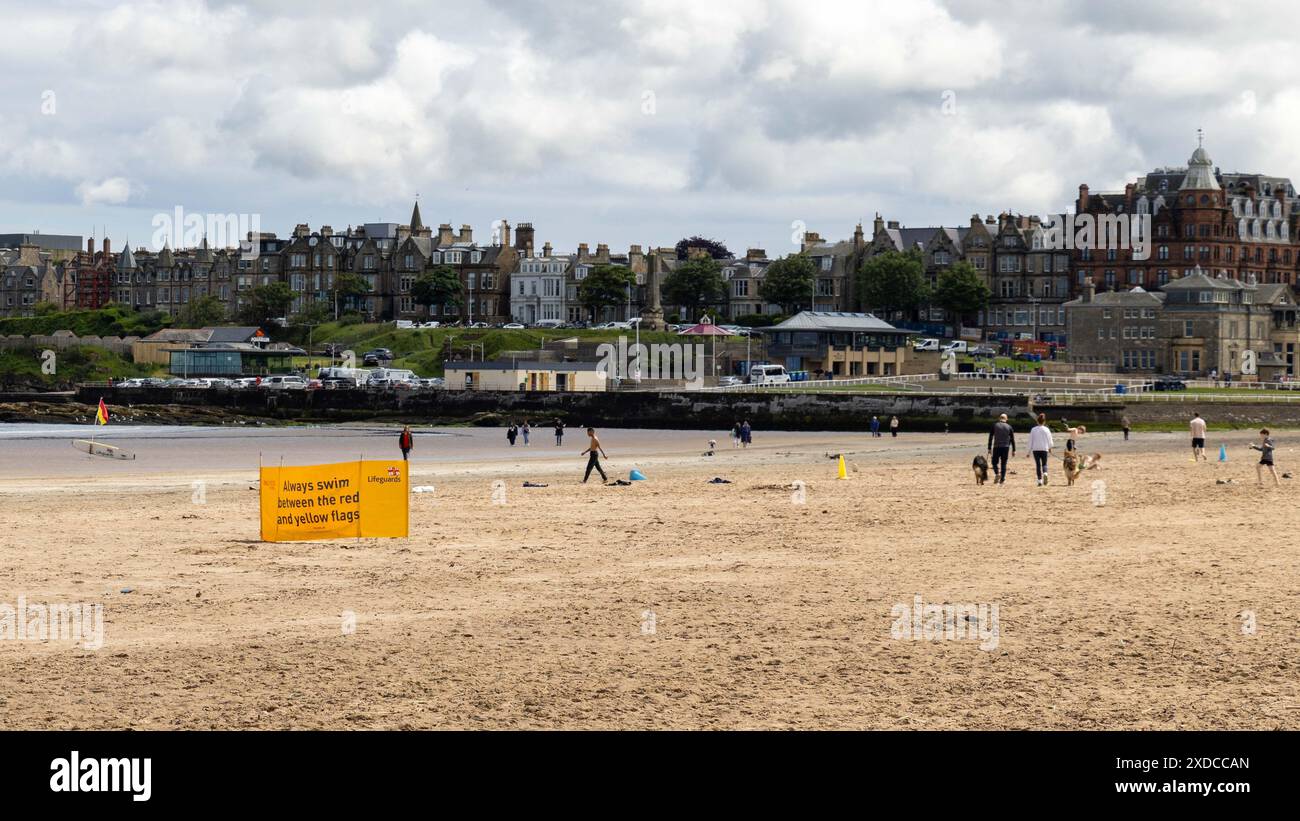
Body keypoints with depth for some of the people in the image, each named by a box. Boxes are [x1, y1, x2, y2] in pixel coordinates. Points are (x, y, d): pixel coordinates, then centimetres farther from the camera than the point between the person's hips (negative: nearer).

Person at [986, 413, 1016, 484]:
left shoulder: (995, 425, 2)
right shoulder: (1009, 427, 6)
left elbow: (990, 438, 0)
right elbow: (1012, 439, 5)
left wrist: (989, 449, 2)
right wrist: (1013, 450, 9)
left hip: (996, 447, -1)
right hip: (1005, 447, 1)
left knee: (995, 462, 10)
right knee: (1003, 463, 8)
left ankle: (997, 473, -17)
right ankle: (1002, 479, 5)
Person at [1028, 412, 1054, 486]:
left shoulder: (1033, 430, -2)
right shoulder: (1046, 429, -4)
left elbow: (1030, 440, 0)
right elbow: (1050, 440, 3)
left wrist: (1029, 450, 7)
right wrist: (1050, 448, 19)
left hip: (1035, 449, 0)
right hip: (1044, 449, 0)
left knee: (1038, 465, 5)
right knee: (1044, 464, 10)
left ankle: (1040, 480, 1)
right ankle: (1045, 473, -20)